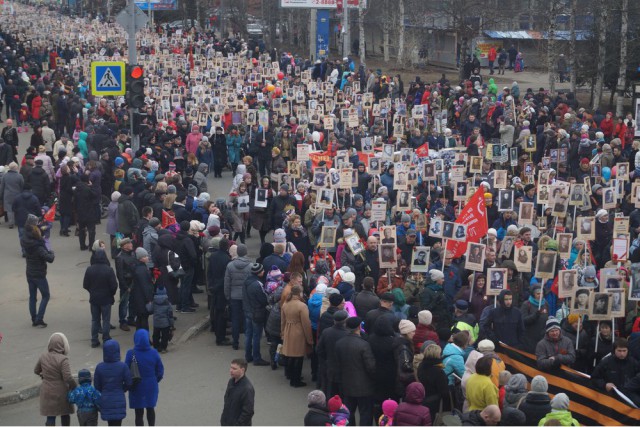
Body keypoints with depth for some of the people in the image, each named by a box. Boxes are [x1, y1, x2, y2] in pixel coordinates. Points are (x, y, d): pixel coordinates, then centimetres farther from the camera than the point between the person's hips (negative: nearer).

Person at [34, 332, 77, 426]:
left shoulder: (43, 357, -4)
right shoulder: (63, 359, -21)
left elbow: (36, 371, 13)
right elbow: (68, 377, -25)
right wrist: (75, 387, -9)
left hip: (47, 392, 4)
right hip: (61, 393, -4)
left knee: (50, 418, 7)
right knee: (65, 415, 19)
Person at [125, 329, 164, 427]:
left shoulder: (131, 354, -18)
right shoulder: (154, 353, -11)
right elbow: (160, 371, -4)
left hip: (137, 388, -2)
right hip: (151, 386, 2)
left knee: (139, 413, 9)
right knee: (150, 409, 24)